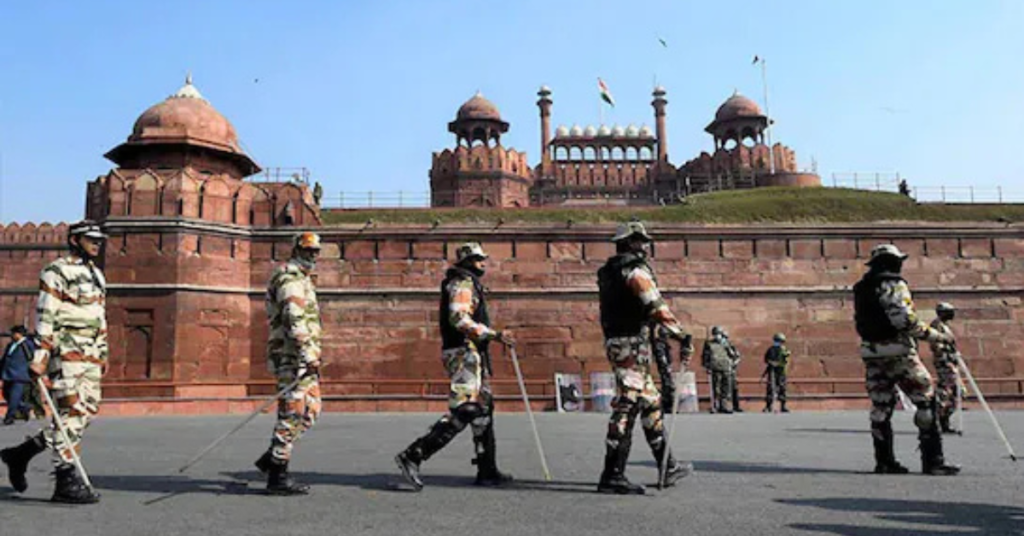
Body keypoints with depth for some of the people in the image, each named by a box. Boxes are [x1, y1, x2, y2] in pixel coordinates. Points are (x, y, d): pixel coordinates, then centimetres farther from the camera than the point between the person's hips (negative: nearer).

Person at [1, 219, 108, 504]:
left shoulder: (97, 275, 20)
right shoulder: (57, 271, -5)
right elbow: (45, 316, -11)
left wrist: (103, 353, 20)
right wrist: (40, 357, -17)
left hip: (90, 357, 8)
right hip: (66, 353, -8)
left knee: (87, 412, 7)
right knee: (71, 413, -9)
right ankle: (66, 482, -3)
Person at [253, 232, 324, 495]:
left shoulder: (302, 279, 23)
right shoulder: (290, 277, -10)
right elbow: (294, 319, -22)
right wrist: (308, 355, -27)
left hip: (303, 357, 10)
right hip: (292, 356, -10)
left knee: (310, 411, 13)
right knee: (294, 413, -8)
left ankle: (271, 459, 20)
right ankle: (277, 476, -1)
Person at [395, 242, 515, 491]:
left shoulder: (471, 284, 23)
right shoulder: (463, 283, -9)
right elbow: (458, 318, -24)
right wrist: (495, 335, -26)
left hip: (471, 353, 11)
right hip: (463, 352, -11)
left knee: (483, 409, 12)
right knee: (462, 411, -16)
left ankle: (487, 471, 18)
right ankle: (412, 456, -17)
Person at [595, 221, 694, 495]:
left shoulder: (609, 272, 18)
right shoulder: (636, 269, -11)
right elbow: (657, 307, -19)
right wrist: (683, 337, -19)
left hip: (615, 342, 10)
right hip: (632, 343, -10)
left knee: (651, 403, 15)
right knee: (626, 406, -9)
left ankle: (667, 467, 23)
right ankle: (612, 477, -8)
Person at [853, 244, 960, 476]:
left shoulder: (861, 289, 14)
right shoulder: (894, 284, -9)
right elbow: (906, 320, -18)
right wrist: (937, 336, -10)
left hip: (871, 352, 8)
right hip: (897, 351, -7)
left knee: (880, 406, 9)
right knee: (926, 400, 0)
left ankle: (884, 461, 12)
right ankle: (933, 459, -1)